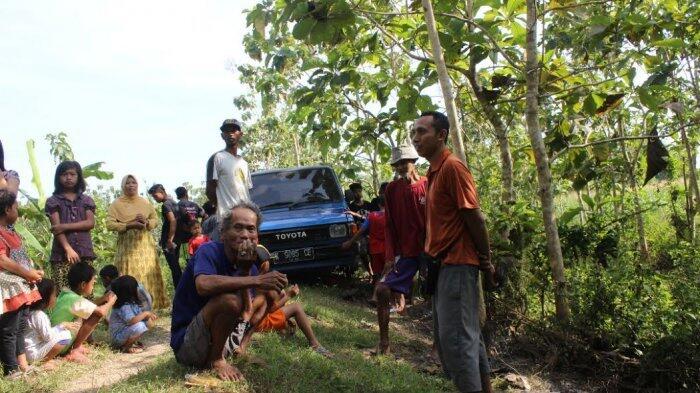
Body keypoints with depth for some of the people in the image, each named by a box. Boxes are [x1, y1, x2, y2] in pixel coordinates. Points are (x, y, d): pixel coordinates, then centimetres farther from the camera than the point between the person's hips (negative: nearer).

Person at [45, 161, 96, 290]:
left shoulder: (86, 200, 14)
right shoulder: (53, 201, 7)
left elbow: (90, 223, 0)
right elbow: (56, 228, -4)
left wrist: (65, 226, -12)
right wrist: (68, 248, -18)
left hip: (85, 252, 2)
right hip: (62, 253, -2)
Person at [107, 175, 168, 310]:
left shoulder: (145, 202, 13)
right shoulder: (117, 204, 2)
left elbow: (155, 220, 16)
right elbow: (110, 224, -6)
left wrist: (147, 222, -6)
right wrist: (130, 225, -15)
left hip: (145, 244, 3)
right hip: (127, 246, -3)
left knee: (147, 274, 0)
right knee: (130, 277, -7)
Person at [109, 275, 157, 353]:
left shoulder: (132, 303, 2)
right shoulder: (124, 307, -27)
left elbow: (140, 312, 6)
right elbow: (132, 321, -41)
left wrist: (149, 314, -15)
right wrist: (145, 313, -31)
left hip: (125, 331, 9)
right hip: (118, 337, -9)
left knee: (148, 322, 4)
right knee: (139, 326, -33)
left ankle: (133, 342, 7)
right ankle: (125, 347, -12)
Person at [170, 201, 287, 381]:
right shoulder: (209, 251, -18)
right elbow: (203, 285, -40)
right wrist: (257, 280, -40)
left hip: (220, 340, 7)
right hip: (185, 343, -7)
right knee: (229, 299, -31)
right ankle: (216, 360, -9)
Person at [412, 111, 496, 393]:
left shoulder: (452, 167, -15)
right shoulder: (434, 172, 14)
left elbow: (474, 217, -16)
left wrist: (486, 261, -10)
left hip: (457, 264, -10)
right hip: (445, 264, 10)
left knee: (456, 338, -7)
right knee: (467, 336, 17)